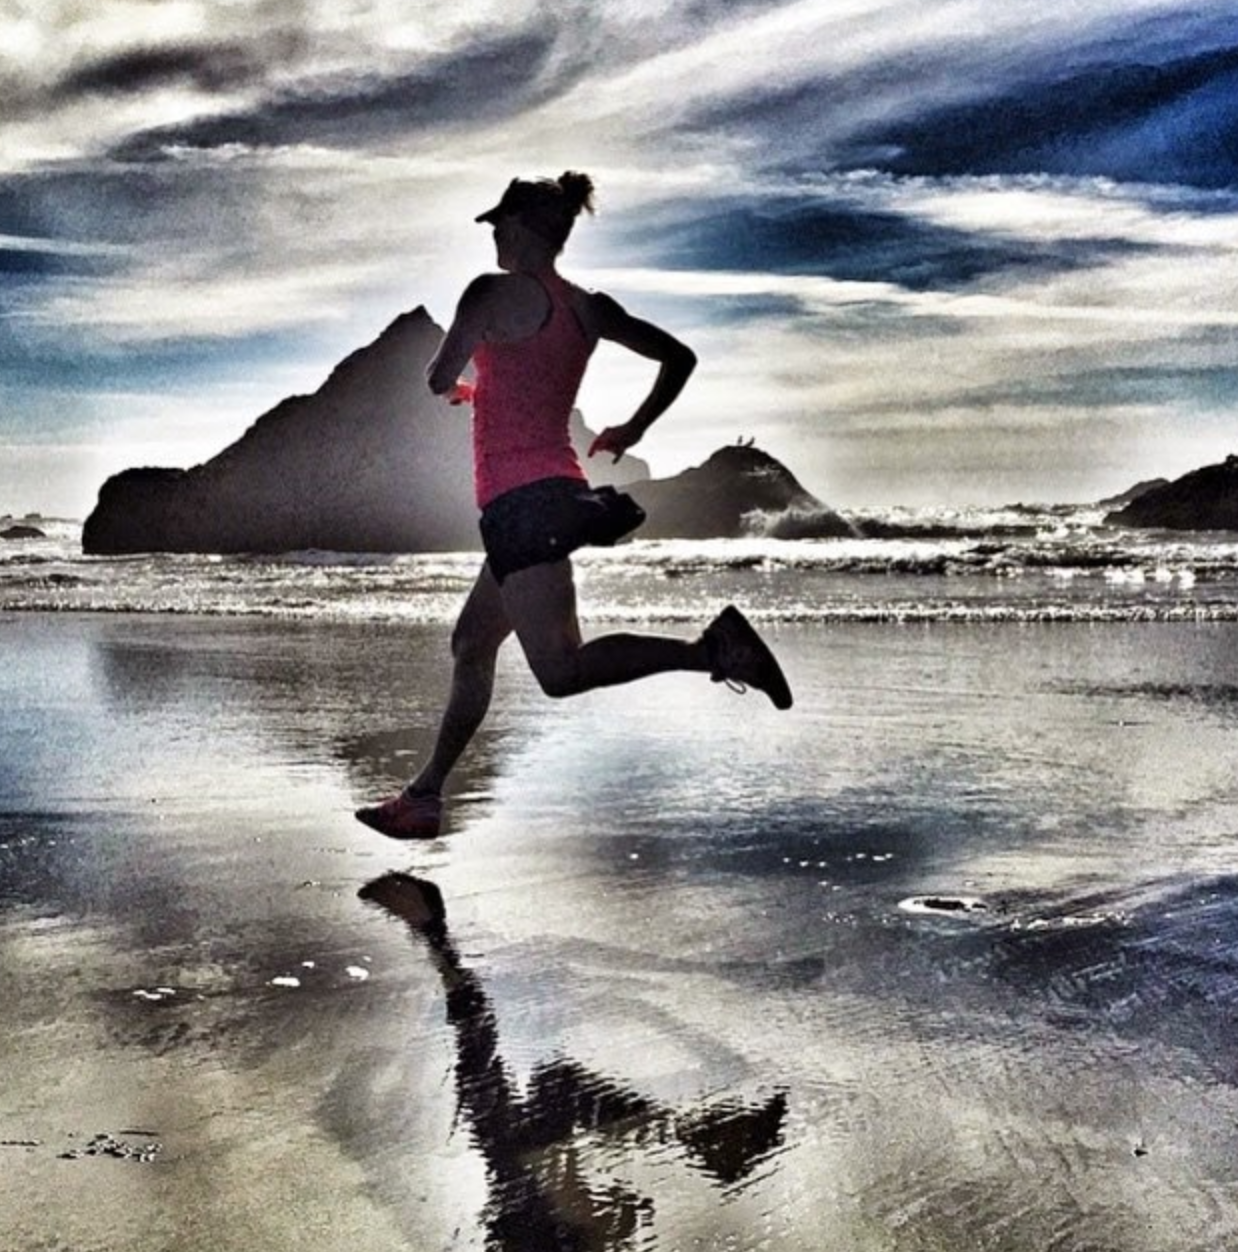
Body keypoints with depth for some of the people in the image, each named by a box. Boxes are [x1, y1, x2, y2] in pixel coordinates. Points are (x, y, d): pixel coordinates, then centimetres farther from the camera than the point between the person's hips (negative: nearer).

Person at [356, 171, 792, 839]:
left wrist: (459, 387, 14)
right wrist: (633, 430, 22)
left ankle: (713, 646, -24)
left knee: (561, 669, -14)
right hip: (558, 488, 9)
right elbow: (679, 357, 17)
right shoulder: (589, 307, 13)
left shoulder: (494, 292, -6)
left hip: (521, 500, -9)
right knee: (471, 643, 16)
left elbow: (440, 378, -9)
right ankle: (425, 795, 23)